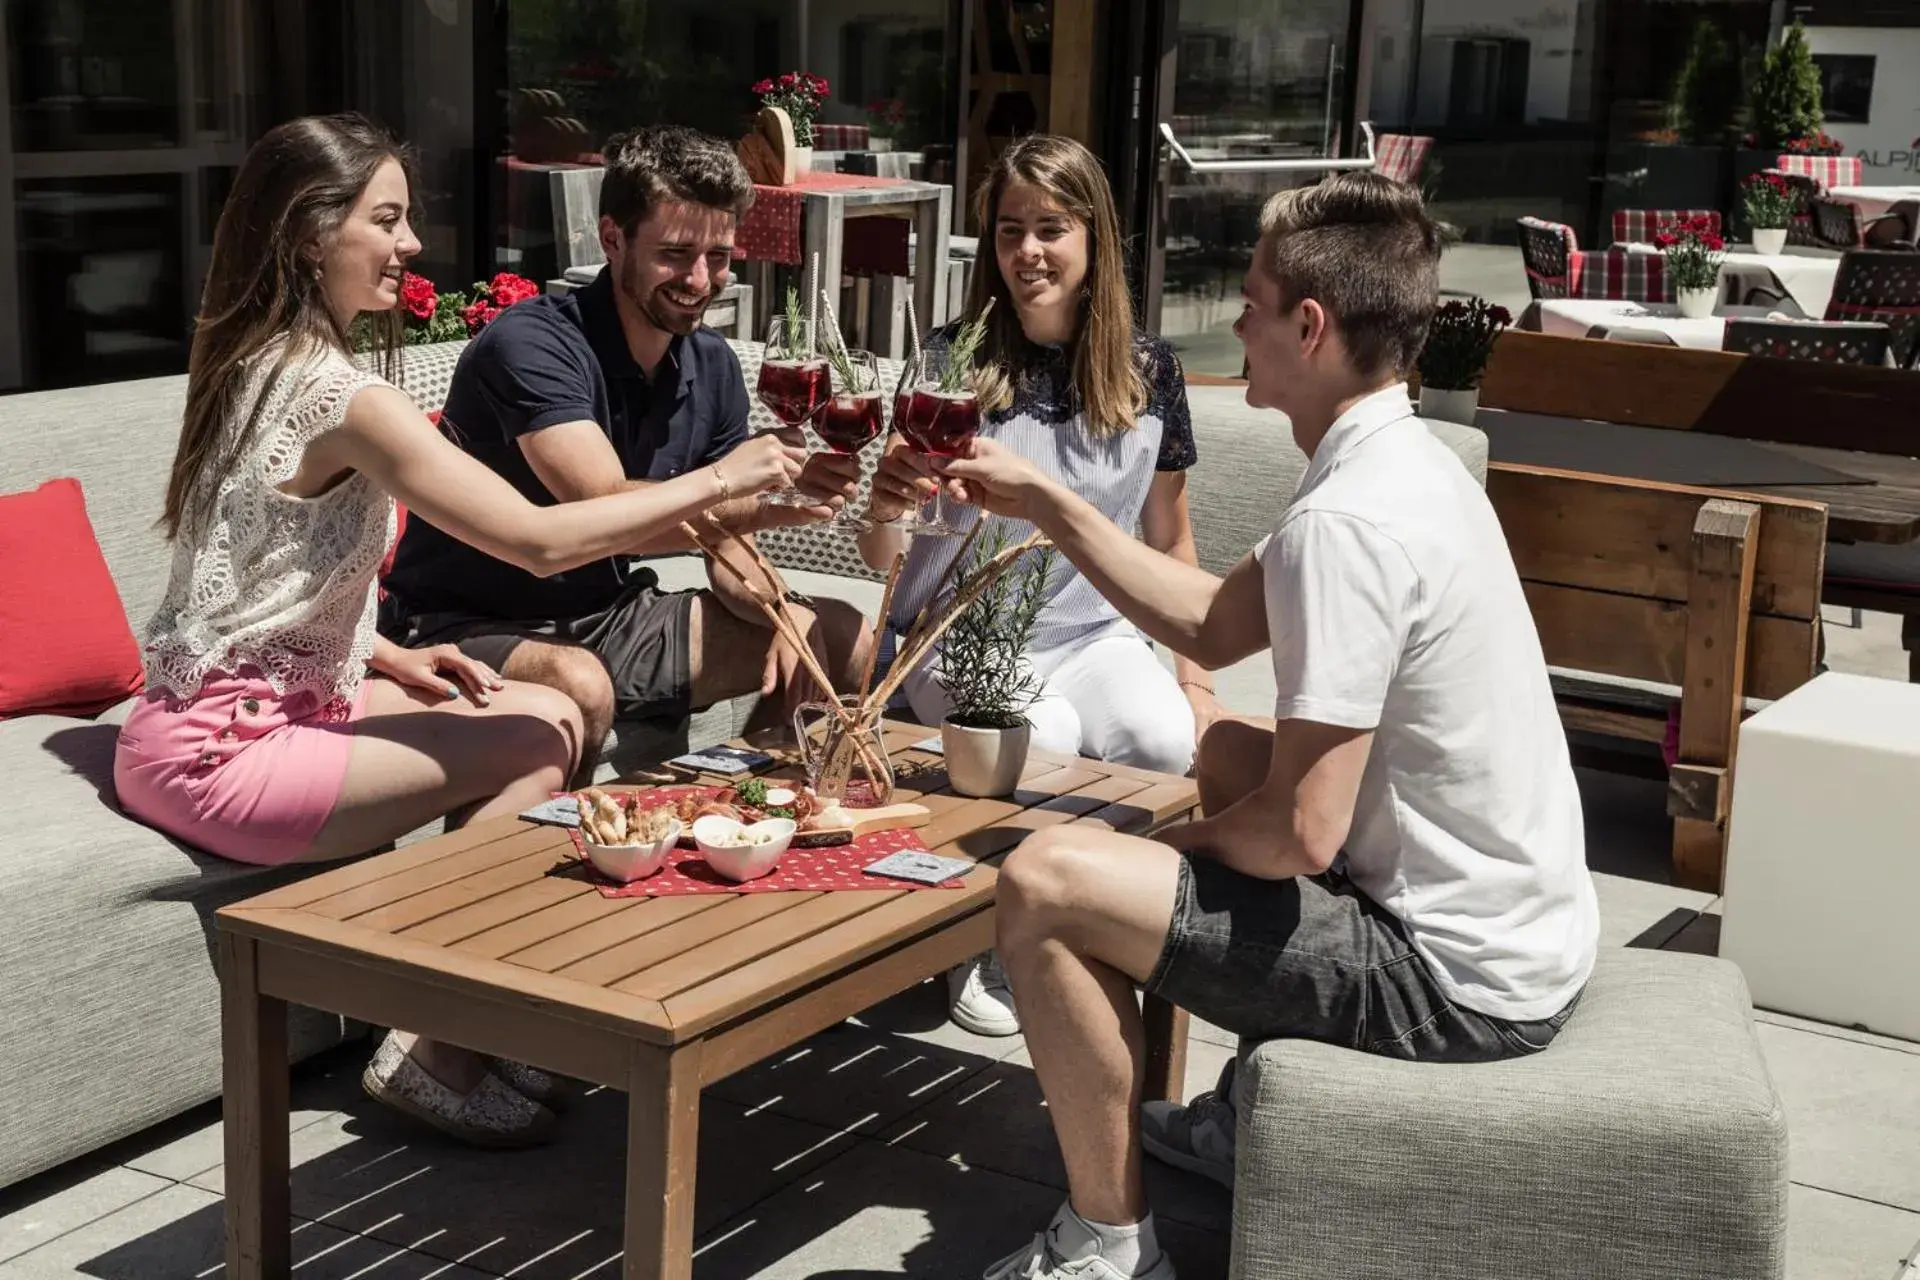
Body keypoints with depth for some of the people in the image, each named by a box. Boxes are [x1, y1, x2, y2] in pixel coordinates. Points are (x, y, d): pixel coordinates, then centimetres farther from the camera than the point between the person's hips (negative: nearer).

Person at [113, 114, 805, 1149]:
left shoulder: (253, 368, 10)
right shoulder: (337, 394, -20)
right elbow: (539, 540, -21)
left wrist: (391, 659, 4)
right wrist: (716, 480, -13)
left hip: (226, 712, 9)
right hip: (223, 756, -9)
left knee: (552, 710, 5)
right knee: (537, 744, -11)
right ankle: (433, 1053, -3)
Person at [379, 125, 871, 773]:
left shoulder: (713, 367, 3)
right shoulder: (531, 344, -22)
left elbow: (726, 544, 4)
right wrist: (767, 498, -45)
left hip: (612, 620, 8)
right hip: (466, 630, -8)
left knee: (842, 637, 2)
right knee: (580, 687, -40)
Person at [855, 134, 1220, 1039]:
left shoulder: (1149, 372, 1)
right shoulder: (956, 361, -5)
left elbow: (1169, 541, 13)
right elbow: (884, 560, -8)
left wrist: (1197, 681, 5)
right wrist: (883, 507, -32)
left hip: (1094, 633, 2)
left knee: (1162, 740, -30)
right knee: (1042, 741, -35)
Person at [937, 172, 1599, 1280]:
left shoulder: (1346, 521, -24)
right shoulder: (1409, 466, 7)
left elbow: (1303, 833, -25)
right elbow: (1215, 627, 15)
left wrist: (1177, 842, -4)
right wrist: (1049, 506, 13)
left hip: (1460, 980, -10)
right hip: (1522, 929, 10)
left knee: (1045, 883, -14)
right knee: (1232, 750, 31)